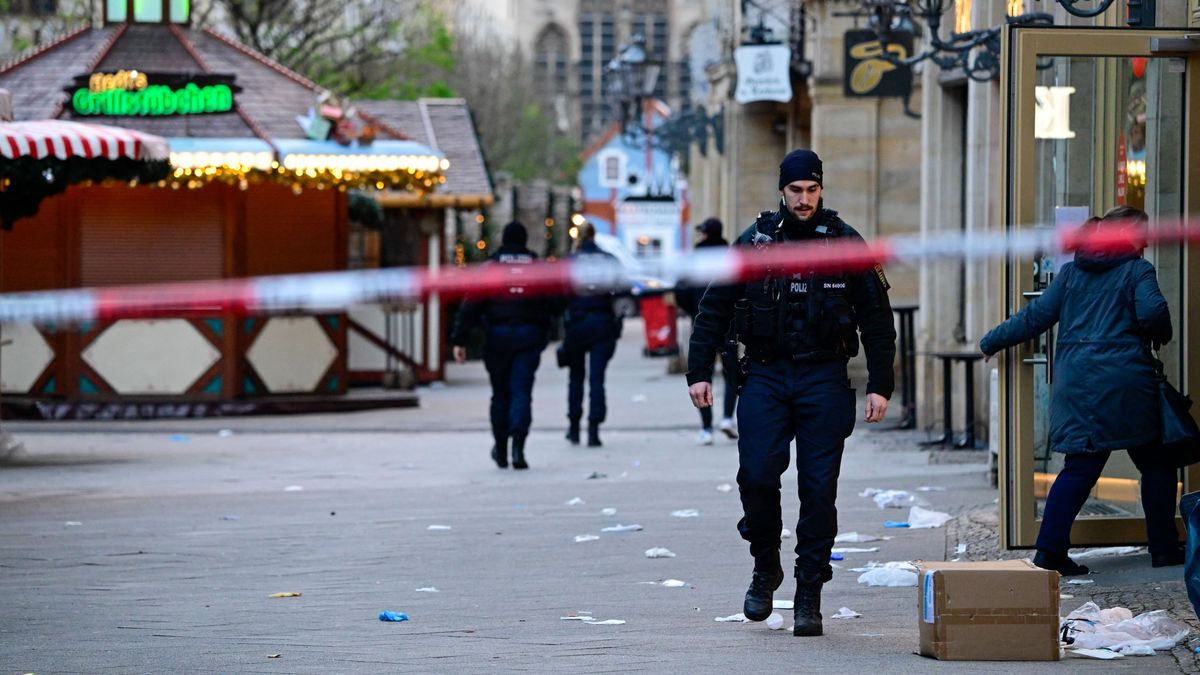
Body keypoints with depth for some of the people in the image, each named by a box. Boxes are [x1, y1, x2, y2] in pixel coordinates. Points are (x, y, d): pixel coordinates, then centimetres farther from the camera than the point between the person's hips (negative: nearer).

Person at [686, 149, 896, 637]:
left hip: (824, 380, 0)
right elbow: (714, 309, 9)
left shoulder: (845, 244, 3)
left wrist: (880, 386, -1)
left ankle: (809, 593, 5)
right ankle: (765, 567, 14)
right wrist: (699, 372, 1)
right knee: (757, 475, -10)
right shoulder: (753, 242, 4)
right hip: (765, 377, 1)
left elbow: (876, 318, 5)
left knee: (819, 487, -2)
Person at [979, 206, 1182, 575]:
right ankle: (1164, 548, 14)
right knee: (1154, 462, 12)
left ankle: (1050, 550, -9)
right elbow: (1152, 313, -13)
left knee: (1081, 466, 4)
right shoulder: (1137, 270, 1)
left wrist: (991, 341, 22)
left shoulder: (1071, 272, 14)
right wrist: (1162, 337, 9)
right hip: (1127, 384, -4)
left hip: (1076, 383, 4)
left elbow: (1036, 316, 12)